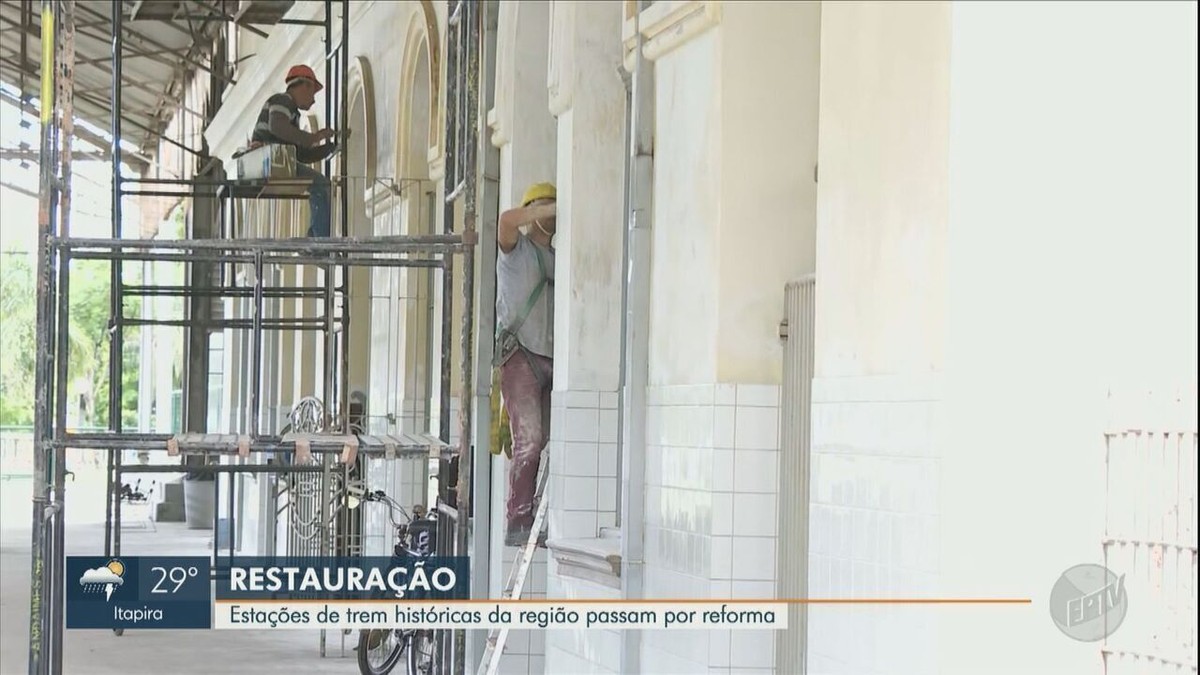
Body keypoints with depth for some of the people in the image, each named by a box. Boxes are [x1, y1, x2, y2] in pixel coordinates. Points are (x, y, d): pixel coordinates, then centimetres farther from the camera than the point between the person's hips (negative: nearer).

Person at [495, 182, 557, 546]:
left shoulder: (558, 258, 25)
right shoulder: (516, 249, 7)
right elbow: (507, 219, -16)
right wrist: (557, 208, -12)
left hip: (553, 359, 6)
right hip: (521, 355, -6)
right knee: (529, 441, -16)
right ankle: (518, 525, -15)